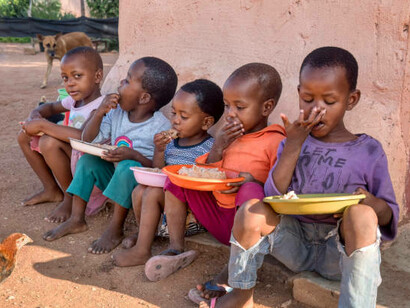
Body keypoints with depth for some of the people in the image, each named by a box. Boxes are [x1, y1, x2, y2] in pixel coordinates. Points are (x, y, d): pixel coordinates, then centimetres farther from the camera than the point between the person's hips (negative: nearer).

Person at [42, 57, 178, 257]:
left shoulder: (162, 127, -20)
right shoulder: (117, 113, -1)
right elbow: (88, 140, 2)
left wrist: (134, 155, -34)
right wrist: (99, 113, -13)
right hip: (115, 178, 7)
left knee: (128, 166, -34)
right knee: (87, 159, -7)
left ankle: (115, 229, -21)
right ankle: (77, 220, -1)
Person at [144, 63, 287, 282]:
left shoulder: (275, 142, -10)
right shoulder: (228, 136, 10)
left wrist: (253, 180, -25)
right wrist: (217, 149, -6)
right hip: (216, 217, 7)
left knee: (250, 190, -36)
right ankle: (176, 250, -2)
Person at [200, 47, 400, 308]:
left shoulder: (369, 151, -2)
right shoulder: (293, 142, 4)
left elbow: (389, 216, 3)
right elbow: (273, 199, -8)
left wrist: (373, 204, -22)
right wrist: (293, 145, -16)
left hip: (341, 253, -2)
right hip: (295, 242, 3)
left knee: (361, 215, -32)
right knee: (252, 210, -24)